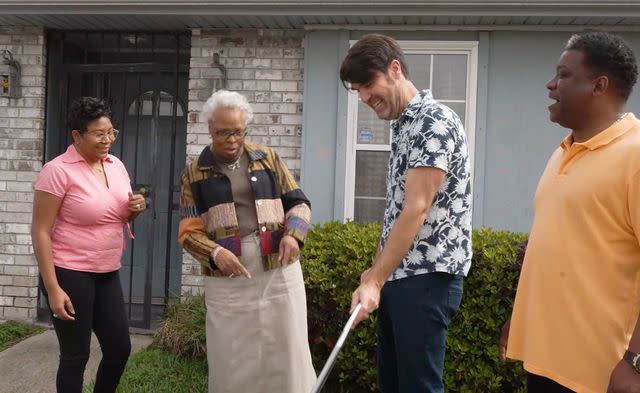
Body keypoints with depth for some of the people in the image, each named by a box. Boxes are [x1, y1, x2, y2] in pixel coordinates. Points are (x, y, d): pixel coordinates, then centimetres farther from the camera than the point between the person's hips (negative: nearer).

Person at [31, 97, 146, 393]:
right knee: (75, 356, 5)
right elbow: (40, 232, -14)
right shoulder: (58, 170, -14)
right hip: (70, 274, -7)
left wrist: (134, 209, -5)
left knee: (120, 348, 12)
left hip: (108, 274, 7)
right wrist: (53, 289, -18)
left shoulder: (116, 165, 6)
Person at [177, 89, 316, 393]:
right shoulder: (194, 173, 5)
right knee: (232, 362, 8)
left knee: (286, 354, 6)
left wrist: (293, 234, -10)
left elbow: (298, 202, 11)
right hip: (227, 280, 0)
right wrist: (215, 253, -19)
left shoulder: (267, 159, 8)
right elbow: (189, 231, 0)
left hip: (280, 271, 1)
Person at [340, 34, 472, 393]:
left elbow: (416, 210, -21)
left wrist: (374, 281, -23)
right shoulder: (402, 126, 15)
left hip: (427, 277, -9)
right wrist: (376, 270, 19)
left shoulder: (435, 121, -14)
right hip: (398, 275, 9)